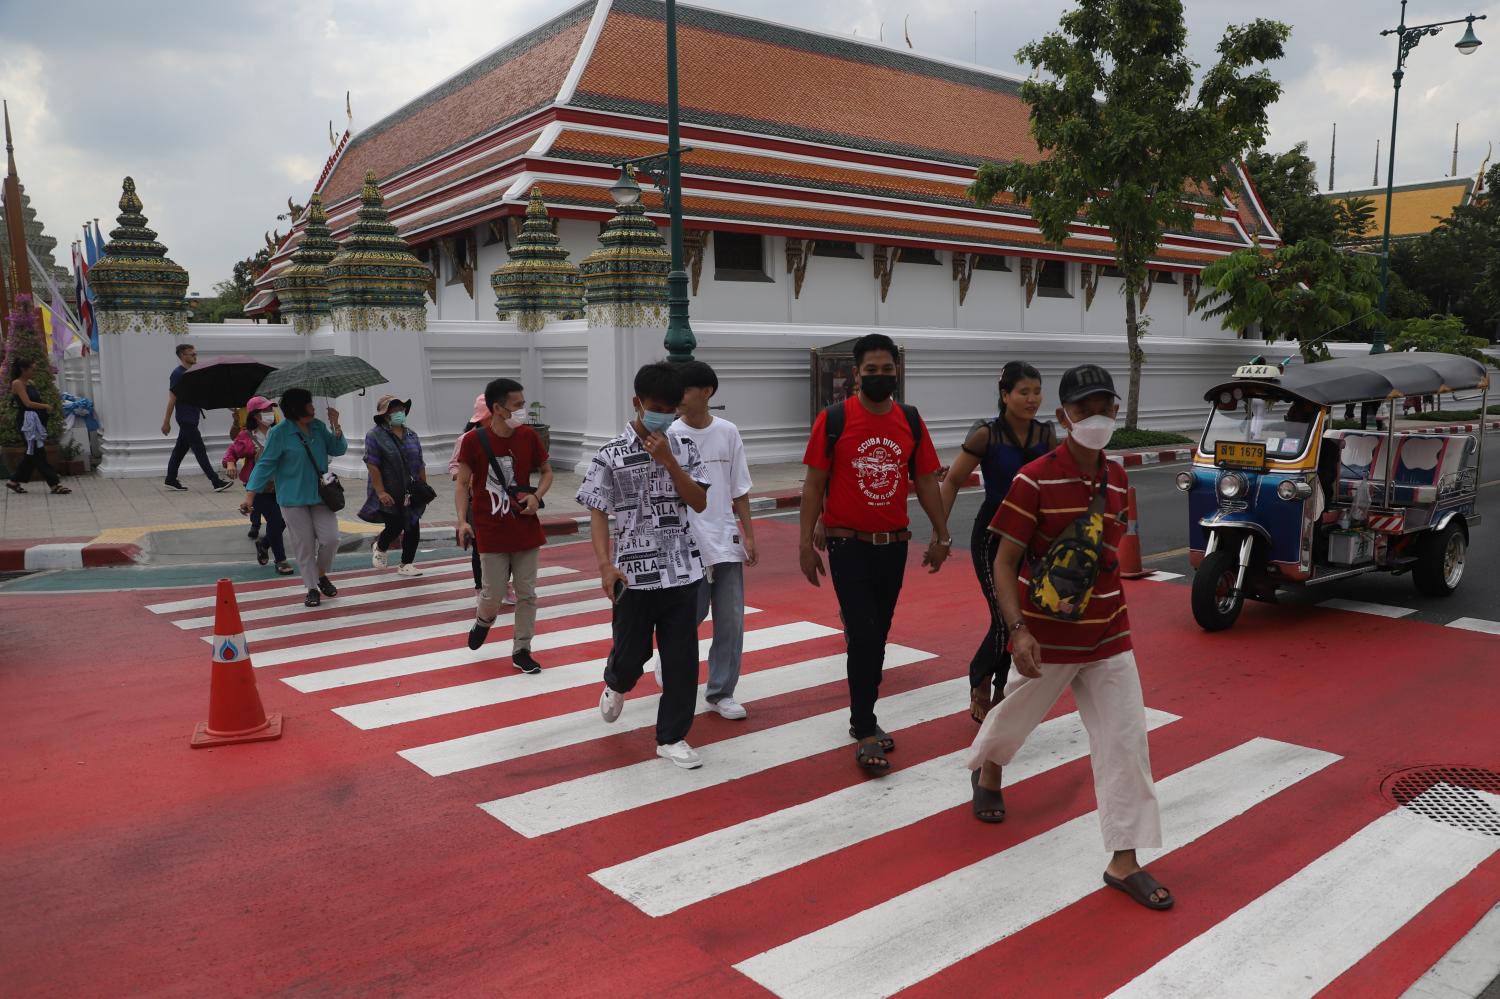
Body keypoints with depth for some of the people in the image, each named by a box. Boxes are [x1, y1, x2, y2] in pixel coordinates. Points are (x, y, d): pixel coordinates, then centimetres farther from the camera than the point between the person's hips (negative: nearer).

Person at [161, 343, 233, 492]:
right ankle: (216, 482, -10)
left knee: (180, 449, 14)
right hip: (186, 419, -9)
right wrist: (166, 421, -13)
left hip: (192, 418, 9)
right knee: (199, 450, -8)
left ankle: (171, 480, 21)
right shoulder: (177, 374, -12)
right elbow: (172, 399, -13)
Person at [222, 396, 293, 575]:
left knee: (282, 522, 5)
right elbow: (232, 452, 3)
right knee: (275, 521, -10)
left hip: (279, 487, 4)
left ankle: (263, 544, 38)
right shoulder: (246, 436, -7)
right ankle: (281, 560, 4)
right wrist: (230, 463, -17)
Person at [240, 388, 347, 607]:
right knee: (304, 544, 2)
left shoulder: (318, 426, 5)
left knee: (330, 538, -4)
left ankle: (322, 575, 22)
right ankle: (312, 588, 15)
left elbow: (337, 450, 11)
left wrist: (336, 427, -5)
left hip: (320, 495, 4)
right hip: (293, 499, -4)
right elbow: (265, 464, -10)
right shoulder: (279, 433, -10)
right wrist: (250, 496, -15)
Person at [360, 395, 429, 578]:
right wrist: (381, 492, -18)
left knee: (413, 528, 3)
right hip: (389, 494, -5)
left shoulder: (411, 435, 11)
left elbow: (420, 464, 15)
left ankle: (406, 564, 16)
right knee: (395, 526, -10)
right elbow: (372, 465, -13)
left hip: (411, 493, 6)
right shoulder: (375, 435, -8)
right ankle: (380, 547, 23)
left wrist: (425, 487, 11)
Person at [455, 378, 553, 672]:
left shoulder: (529, 436, -2)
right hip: (491, 532, -3)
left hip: (526, 529, 3)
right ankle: (484, 621, 36)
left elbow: (547, 472, 11)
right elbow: (463, 484, -3)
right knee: (493, 594, 2)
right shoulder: (473, 441, -10)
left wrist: (536, 496, -8)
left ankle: (521, 650, 20)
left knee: (527, 593, 6)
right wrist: (462, 520, -14)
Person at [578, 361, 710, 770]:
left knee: (682, 658, 4)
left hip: (682, 570, 3)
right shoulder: (612, 454, -6)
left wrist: (668, 460, -14)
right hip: (634, 572, -2)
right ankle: (616, 685, 44)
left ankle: (672, 737, 18)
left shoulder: (684, 447, 3)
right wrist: (606, 564, -17)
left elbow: (699, 502, -3)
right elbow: (598, 513, -5)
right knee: (631, 653, 8)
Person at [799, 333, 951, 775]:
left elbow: (926, 481, 9)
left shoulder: (911, 421, 3)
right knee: (863, 635, -8)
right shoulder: (833, 419, -8)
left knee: (878, 635, 13)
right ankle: (866, 733, 1)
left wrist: (941, 535, 8)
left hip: (894, 545, 4)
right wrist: (806, 543, -7)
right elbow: (814, 485, -5)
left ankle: (862, 717, 28)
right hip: (849, 545, -4)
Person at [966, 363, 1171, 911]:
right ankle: (986, 770, 52)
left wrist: (1114, 616, 16)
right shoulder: (1035, 480, -17)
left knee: (1126, 738, 0)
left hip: (1108, 639, 5)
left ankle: (1125, 862, 10)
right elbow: (1004, 562, -15)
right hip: (1046, 638, -4)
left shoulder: (1116, 477, 2)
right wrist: (1017, 629, -24)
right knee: (1018, 714, 18)